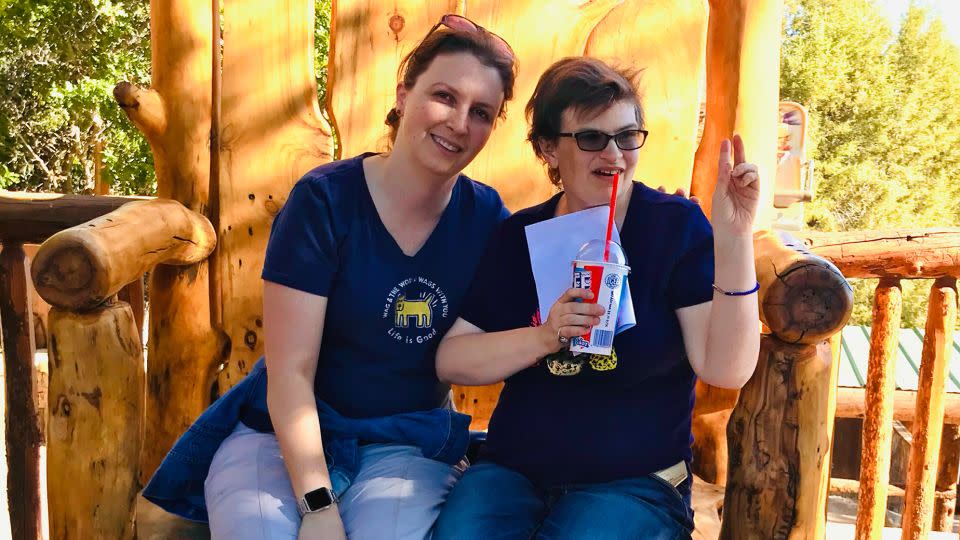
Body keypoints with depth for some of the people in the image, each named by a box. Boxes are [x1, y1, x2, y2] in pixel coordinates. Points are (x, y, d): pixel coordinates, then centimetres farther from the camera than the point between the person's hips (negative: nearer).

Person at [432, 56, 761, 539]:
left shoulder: (676, 224, -5)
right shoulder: (517, 237, 4)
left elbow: (727, 369, -14)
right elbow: (450, 362, -1)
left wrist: (733, 238, -24)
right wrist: (543, 338, -18)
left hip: (634, 481, -2)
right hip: (512, 468, 2)